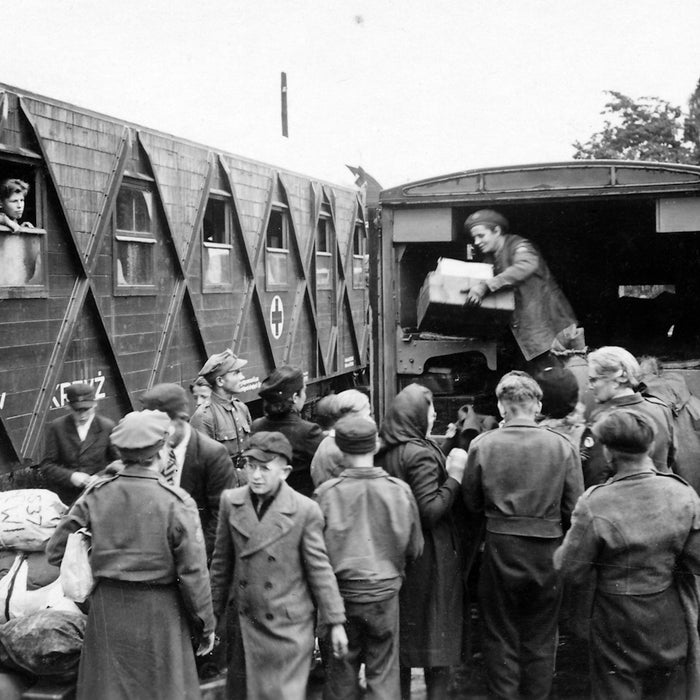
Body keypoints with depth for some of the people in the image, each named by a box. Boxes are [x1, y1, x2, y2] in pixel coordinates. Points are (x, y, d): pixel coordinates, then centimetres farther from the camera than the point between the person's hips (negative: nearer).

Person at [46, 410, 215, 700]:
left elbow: (56, 551, 1)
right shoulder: (177, 503, -16)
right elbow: (192, 572, -13)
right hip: (159, 611, -3)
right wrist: (205, 625, -1)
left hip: (107, 608, 3)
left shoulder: (96, 495, -6)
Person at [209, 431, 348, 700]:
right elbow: (222, 563, 9)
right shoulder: (230, 502, 0)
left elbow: (320, 569, -5)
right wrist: (213, 613, 13)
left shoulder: (305, 510, -10)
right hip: (244, 624, 3)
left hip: (289, 627, -3)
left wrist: (335, 622, -3)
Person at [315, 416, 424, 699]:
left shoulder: (326, 493, -13)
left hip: (341, 592, 0)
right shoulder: (400, 490, -9)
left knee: (341, 674, 15)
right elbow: (415, 548, 1)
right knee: (383, 675, 11)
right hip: (385, 591, 0)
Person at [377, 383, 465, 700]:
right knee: (436, 630, 5)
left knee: (403, 628, 18)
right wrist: (454, 478, -17)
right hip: (429, 554, -7)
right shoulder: (421, 454, -20)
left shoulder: (385, 452, 3)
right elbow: (429, 511, -24)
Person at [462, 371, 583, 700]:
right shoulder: (562, 446, -9)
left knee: (500, 639, 13)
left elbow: (471, 503, 0)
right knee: (540, 642, 15)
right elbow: (575, 509, -6)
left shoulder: (481, 444, -9)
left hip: (500, 549, 0)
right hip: (547, 552, 1)